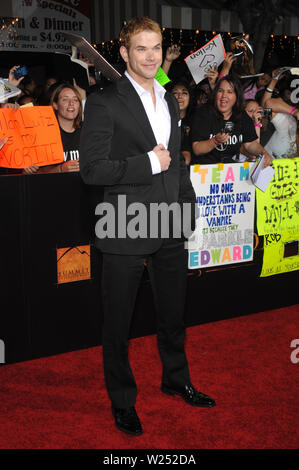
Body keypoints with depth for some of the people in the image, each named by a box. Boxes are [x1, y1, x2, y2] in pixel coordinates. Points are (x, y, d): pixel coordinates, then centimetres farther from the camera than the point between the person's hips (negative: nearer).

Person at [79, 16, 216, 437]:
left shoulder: (170, 101, 13)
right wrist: (148, 163, -18)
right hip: (126, 229, -6)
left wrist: (188, 202, 16)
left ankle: (176, 380, 42)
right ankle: (123, 402, 25)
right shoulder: (104, 103, -11)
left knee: (174, 311, 21)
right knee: (118, 322, 7)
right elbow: (92, 169, -16)